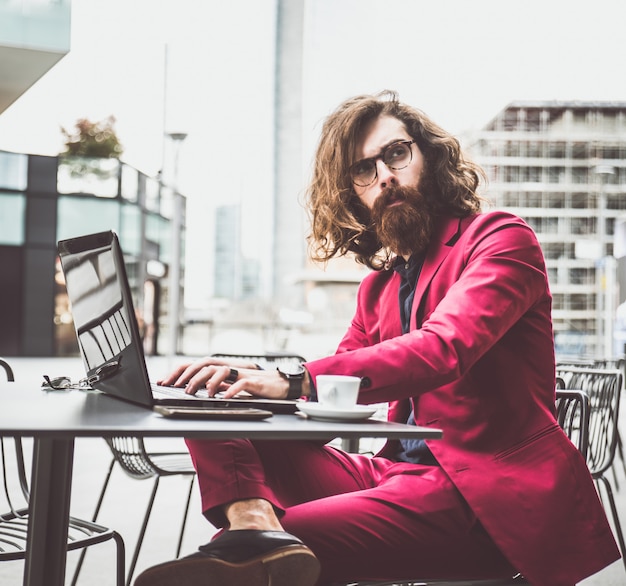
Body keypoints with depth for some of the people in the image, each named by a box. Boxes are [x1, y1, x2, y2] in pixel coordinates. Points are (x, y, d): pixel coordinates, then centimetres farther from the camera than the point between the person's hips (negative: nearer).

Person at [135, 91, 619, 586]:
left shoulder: (502, 239, -3)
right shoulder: (379, 287, 19)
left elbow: (442, 349, -22)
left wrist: (296, 381, -32)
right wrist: (248, 379, -10)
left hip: (487, 489, -7)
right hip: (400, 471, 7)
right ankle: (255, 524, -34)